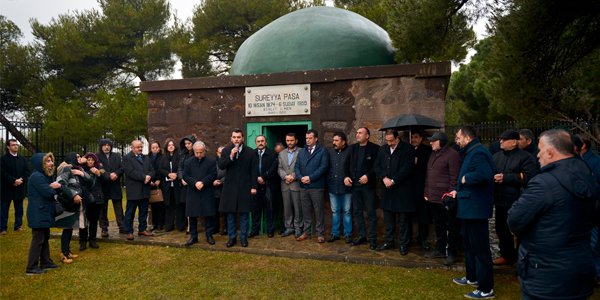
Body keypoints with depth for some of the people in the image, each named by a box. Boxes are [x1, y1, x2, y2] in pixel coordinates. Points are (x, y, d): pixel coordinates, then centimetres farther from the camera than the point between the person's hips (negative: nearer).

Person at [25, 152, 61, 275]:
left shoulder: (48, 175, 12)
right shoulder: (37, 177, -18)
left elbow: (58, 190, 8)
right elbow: (48, 193, -24)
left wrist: (58, 186, -15)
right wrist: (53, 188, -2)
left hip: (45, 212, 10)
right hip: (38, 213, -10)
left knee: (45, 238, 16)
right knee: (38, 240, -4)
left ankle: (46, 262, 26)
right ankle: (31, 268, 5)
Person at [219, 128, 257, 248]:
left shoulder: (250, 151, 2)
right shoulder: (226, 151, 6)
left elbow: (254, 170, 1)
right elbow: (221, 166, -7)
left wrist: (254, 186, -3)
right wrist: (231, 156, -20)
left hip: (245, 187, -1)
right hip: (230, 187, 1)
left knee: (244, 214, 6)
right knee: (230, 214, 8)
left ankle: (243, 237, 19)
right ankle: (232, 237, 21)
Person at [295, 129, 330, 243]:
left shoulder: (322, 151, -1)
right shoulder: (301, 152, 15)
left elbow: (324, 167, -11)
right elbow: (297, 166, 10)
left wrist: (310, 178, -15)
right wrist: (301, 177, -9)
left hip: (317, 186, -5)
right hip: (303, 186, 5)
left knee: (319, 211, 2)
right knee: (306, 211, 12)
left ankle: (320, 233, 12)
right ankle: (306, 232, 22)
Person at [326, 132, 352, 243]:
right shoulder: (330, 152, 10)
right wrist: (327, 183, 8)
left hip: (346, 188, -4)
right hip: (332, 188, 4)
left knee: (347, 211, 5)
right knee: (335, 211, 12)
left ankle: (348, 234, 17)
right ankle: (335, 233, 22)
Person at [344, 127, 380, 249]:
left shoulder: (375, 148, -4)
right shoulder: (352, 148, 12)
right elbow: (346, 164, 13)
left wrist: (368, 176, -20)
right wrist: (346, 176, -2)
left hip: (368, 185, -5)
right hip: (355, 184, 5)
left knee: (371, 213, -1)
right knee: (358, 212, 11)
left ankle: (372, 239, 8)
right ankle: (361, 236, 23)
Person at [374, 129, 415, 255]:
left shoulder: (408, 149, -7)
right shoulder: (382, 149, 11)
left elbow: (407, 168, -14)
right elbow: (377, 166, 8)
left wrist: (393, 181, -15)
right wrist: (384, 178, -9)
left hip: (403, 189, -5)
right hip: (387, 190, 5)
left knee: (403, 218, 4)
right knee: (388, 218, 13)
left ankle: (403, 244, 16)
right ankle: (389, 242, 26)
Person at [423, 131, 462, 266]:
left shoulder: (452, 155, -13)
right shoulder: (433, 155, 15)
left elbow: (455, 178, -16)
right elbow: (428, 175, 19)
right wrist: (426, 193, 15)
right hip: (433, 198, 9)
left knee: (451, 226, 4)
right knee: (439, 225, 17)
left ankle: (452, 253, 15)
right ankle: (440, 250, 29)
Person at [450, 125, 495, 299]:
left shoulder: (478, 153, -19)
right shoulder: (471, 152, 15)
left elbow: (485, 173, -37)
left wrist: (465, 179, -23)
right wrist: (458, 189, 10)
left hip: (476, 208, -11)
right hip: (470, 207, 11)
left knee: (480, 248, -3)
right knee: (469, 245, 22)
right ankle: (472, 278, 37)